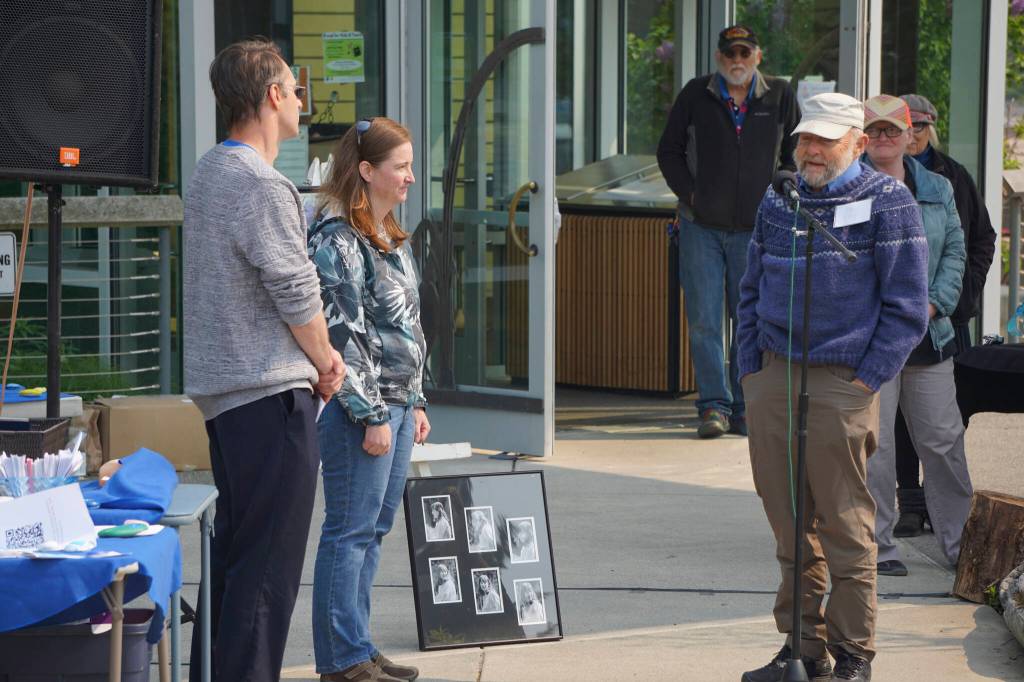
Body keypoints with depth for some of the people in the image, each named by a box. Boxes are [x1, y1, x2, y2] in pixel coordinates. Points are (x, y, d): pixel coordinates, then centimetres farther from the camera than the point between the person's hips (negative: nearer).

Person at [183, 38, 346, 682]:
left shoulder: (209, 173, 14)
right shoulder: (261, 185, -17)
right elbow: (297, 292, -16)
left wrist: (313, 358, 12)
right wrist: (326, 358, 2)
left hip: (220, 388, 10)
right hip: (271, 389, -10)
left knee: (232, 550, 16)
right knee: (269, 563, -7)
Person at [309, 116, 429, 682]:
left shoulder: (388, 237, 16)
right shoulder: (338, 239, -14)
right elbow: (343, 334, -17)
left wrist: (415, 402, 18)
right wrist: (372, 416, -18)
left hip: (396, 405, 10)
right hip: (362, 407, -10)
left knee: (373, 530, 12)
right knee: (350, 533, -4)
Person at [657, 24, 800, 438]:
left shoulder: (780, 97, 3)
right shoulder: (696, 95, 2)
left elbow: (796, 154, 12)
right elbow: (668, 151, 10)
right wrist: (688, 193, -2)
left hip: (755, 228, 0)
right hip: (702, 225, 0)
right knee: (703, 320, -4)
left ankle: (743, 409, 11)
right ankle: (714, 405, 0)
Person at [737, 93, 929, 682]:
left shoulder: (887, 202, -2)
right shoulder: (779, 201, 15)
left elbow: (907, 306, -3)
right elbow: (752, 291, 22)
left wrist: (866, 380, -8)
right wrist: (751, 369, 11)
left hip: (841, 385, -5)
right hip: (772, 381, 5)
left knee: (845, 528, -2)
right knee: (790, 524, 9)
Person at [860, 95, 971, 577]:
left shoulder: (936, 189, 12)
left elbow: (955, 251, 12)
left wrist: (934, 303, -4)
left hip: (928, 334, 4)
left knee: (943, 441, 7)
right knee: (872, 443, -2)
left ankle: (959, 541, 18)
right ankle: (876, 546, 8)